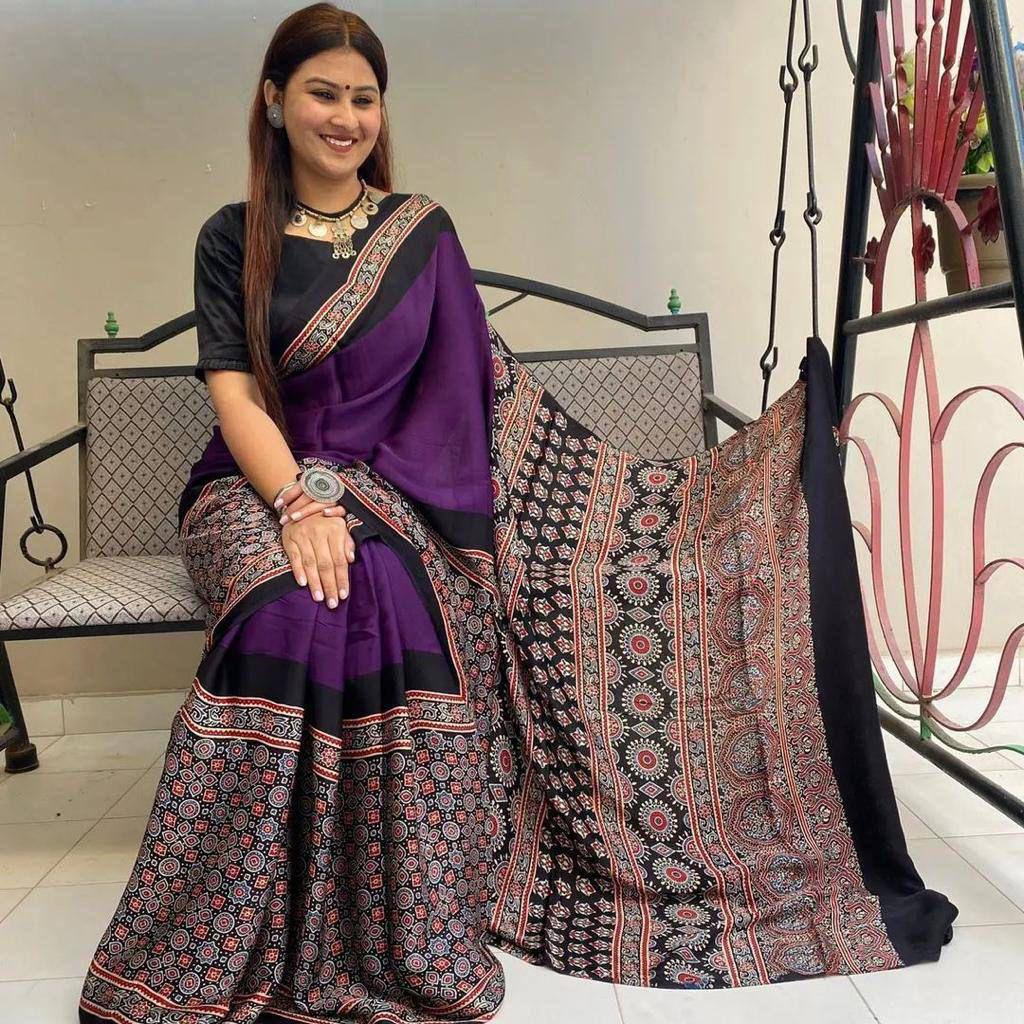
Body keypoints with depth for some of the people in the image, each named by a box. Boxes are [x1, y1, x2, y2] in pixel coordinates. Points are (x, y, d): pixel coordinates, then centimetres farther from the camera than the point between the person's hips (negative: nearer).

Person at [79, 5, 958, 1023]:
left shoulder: (420, 230, 11)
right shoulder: (233, 238, 7)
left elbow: (475, 388, 9)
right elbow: (233, 393, -5)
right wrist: (298, 504, -23)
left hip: (388, 489, 1)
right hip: (257, 487, 0)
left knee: (391, 597, -34)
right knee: (293, 606, -34)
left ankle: (398, 937, -18)